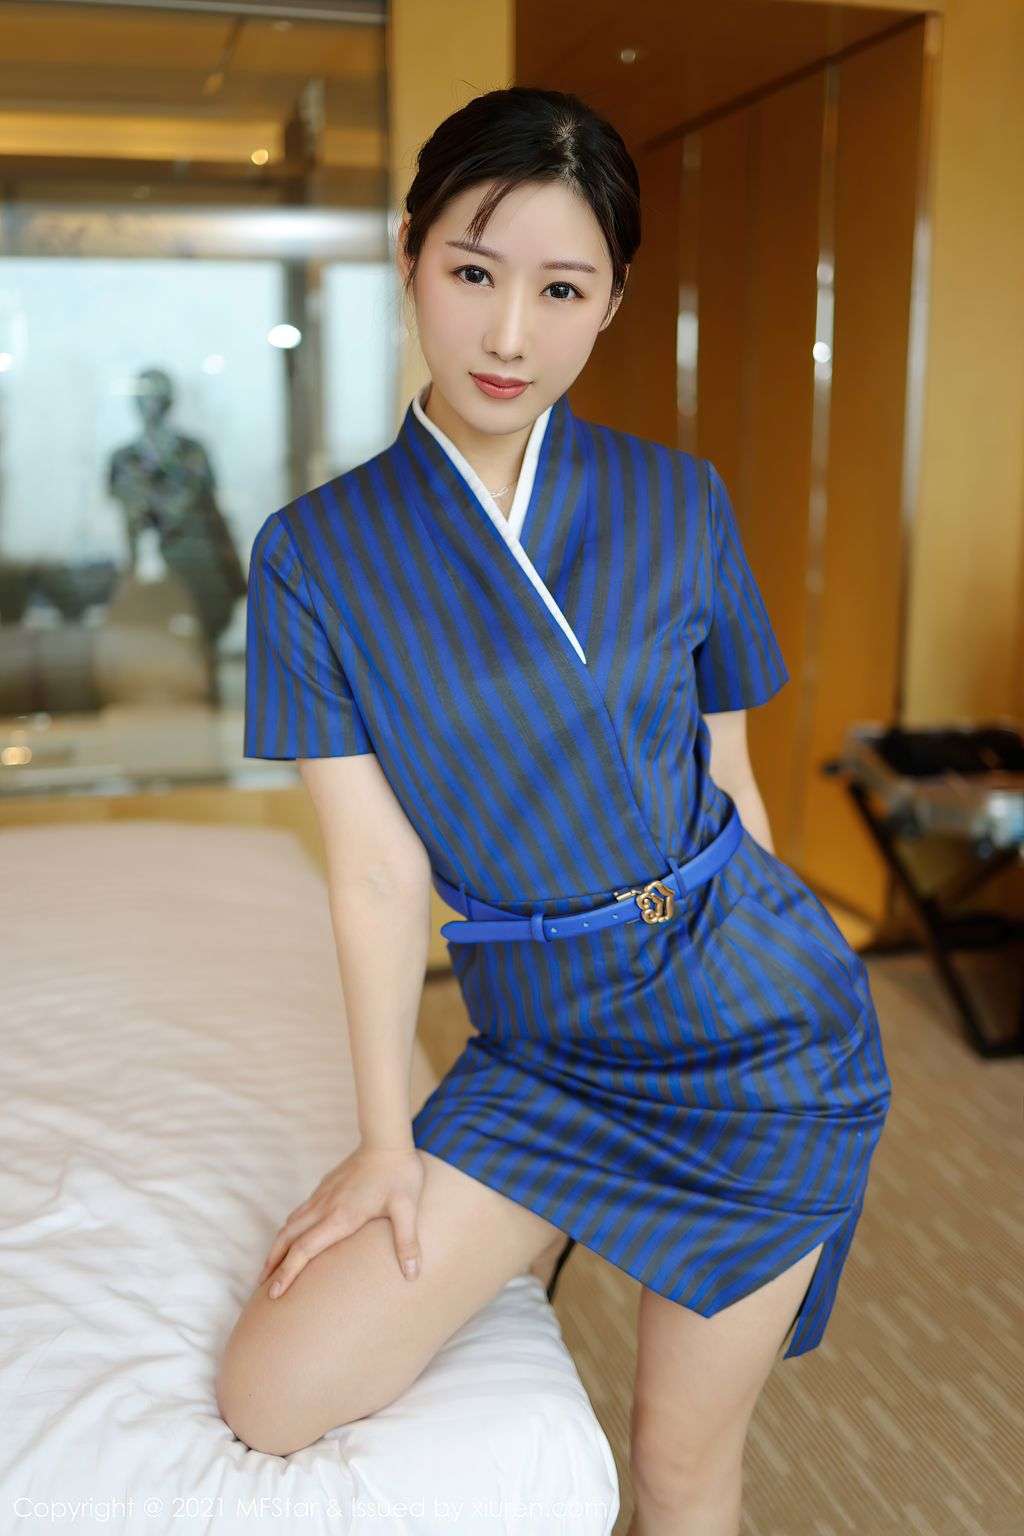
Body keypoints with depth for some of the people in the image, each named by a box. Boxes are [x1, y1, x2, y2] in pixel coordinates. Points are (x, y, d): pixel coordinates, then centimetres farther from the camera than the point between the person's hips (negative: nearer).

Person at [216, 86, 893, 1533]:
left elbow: (726, 775, 5)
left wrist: (759, 980, 11)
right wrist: (388, 1137, 0)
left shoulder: (680, 502, -3)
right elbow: (376, 868, -4)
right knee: (271, 1394, -1)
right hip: (534, 1047, 1)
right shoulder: (318, 549, -5)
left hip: (752, 1021, 0)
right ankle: (514, 1234, 23)